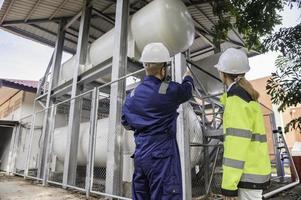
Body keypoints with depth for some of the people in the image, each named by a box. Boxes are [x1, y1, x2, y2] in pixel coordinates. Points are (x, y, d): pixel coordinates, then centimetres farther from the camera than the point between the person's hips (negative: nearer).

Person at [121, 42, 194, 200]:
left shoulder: (132, 95, 5)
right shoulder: (169, 90, -12)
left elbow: (126, 123, 16)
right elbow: (187, 91, 10)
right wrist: (188, 77, 31)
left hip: (140, 154, 7)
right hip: (161, 154, -7)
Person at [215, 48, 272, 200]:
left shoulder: (237, 99, -16)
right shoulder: (247, 96, 12)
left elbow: (237, 141, -23)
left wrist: (229, 184, -22)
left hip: (248, 173, -9)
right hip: (254, 169, 9)